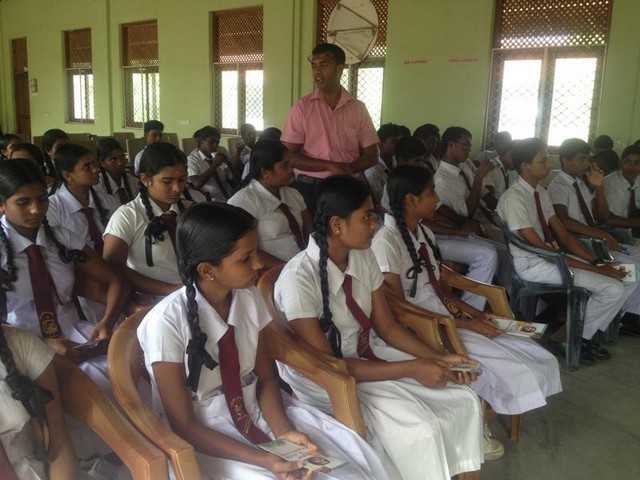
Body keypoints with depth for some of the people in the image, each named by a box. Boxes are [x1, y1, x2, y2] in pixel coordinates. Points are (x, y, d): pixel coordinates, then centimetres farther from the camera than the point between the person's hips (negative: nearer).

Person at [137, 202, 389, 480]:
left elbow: (265, 377, 3)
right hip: (204, 440, -4)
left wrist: (283, 430, -15)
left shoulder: (250, 298, -7)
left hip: (256, 412, 5)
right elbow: (184, 425, -17)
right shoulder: (167, 323, -22)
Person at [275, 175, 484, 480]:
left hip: (368, 354, 7)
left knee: (464, 401, -5)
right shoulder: (300, 279, -27)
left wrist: (437, 358, -12)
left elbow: (386, 325, 3)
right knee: (418, 429, -25)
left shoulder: (363, 257, -6)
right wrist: (411, 368, -25)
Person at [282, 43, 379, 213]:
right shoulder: (302, 106, -2)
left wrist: (346, 169, -15)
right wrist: (331, 166, -17)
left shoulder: (358, 108, 2)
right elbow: (290, 156, -6)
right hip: (310, 188, -1)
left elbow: (371, 156, 4)